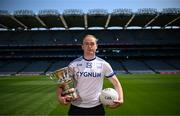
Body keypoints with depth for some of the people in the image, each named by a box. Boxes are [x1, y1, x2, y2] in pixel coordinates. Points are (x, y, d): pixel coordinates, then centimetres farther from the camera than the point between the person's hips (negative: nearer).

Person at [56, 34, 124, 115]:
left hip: (97, 107, 1)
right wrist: (59, 97, -20)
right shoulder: (74, 64, -3)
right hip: (76, 107, 0)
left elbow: (115, 82, 2)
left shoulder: (104, 64, -2)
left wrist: (121, 99, -13)